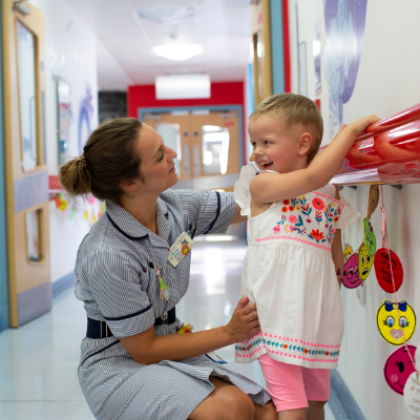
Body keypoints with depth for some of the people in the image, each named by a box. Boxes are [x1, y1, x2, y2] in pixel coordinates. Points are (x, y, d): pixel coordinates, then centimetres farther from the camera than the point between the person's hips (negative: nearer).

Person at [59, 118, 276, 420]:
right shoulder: (107, 257, -25)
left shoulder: (173, 206, -6)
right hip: (119, 365, -6)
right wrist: (229, 333, -13)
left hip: (169, 344, 6)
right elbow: (143, 350, -16)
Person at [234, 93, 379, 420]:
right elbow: (313, 177, -20)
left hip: (317, 317, 5)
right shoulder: (261, 184, -4)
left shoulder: (331, 195, 11)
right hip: (276, 317, -5)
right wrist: (351, 129, -12)